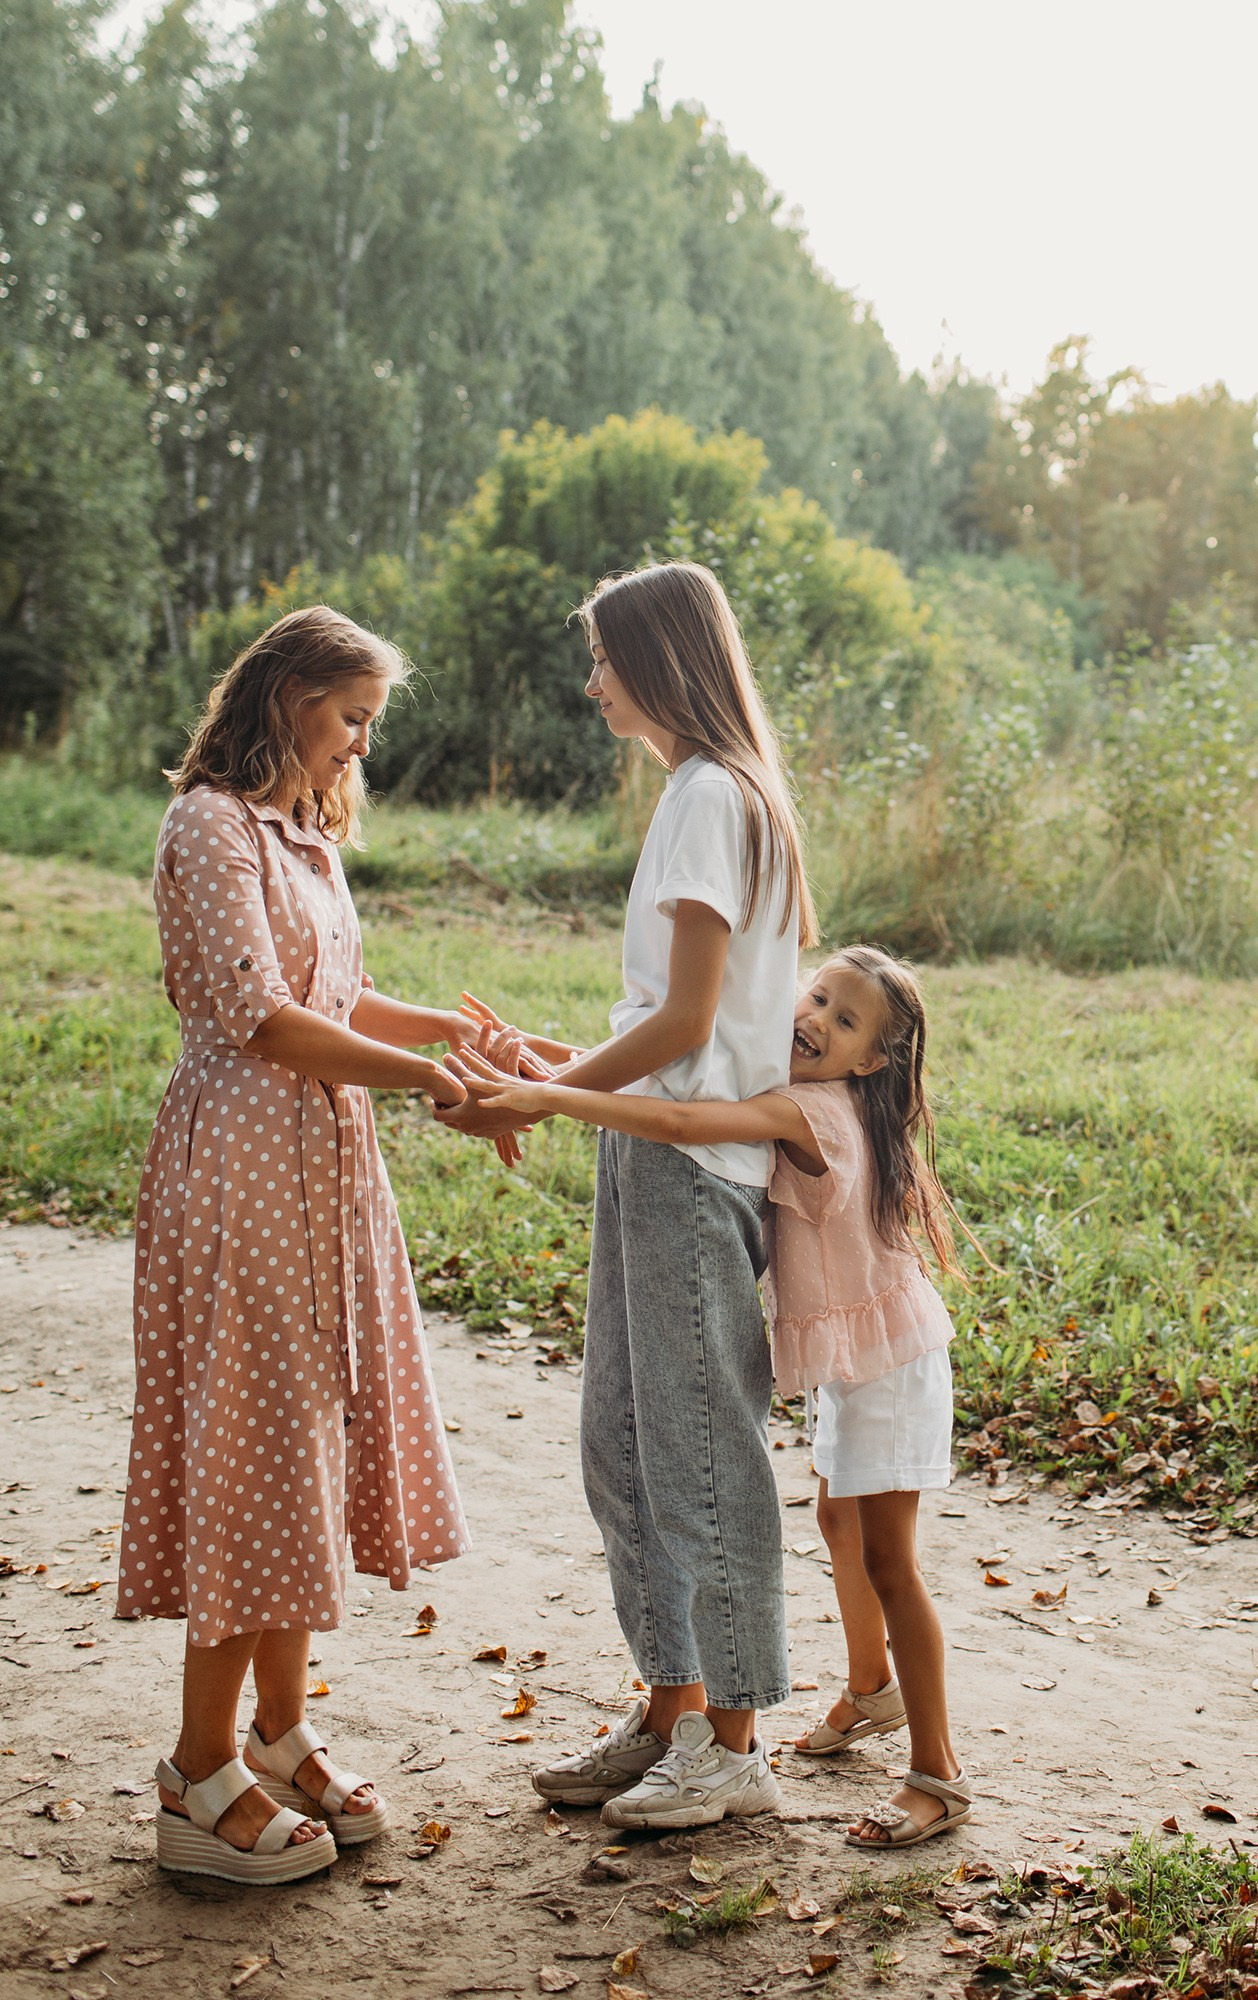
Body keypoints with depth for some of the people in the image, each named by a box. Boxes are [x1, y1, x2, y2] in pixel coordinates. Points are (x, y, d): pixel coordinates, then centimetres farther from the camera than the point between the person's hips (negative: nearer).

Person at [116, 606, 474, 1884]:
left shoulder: (304, 833, 17)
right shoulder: (210, 828, -12)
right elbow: (260, 1020, -20)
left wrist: (466, 1030, 9)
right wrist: (426, 1078, -19)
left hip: (326, 1170, 9)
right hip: (244, 1167, -9)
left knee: (311, 1441, 13)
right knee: (251, 1450, -4)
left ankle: (280, 1737, 25)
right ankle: (201, 1780, 8)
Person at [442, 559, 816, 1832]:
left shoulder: (713, 798, -13)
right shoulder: (702, 794, 17)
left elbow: (685, 1022, -19)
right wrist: (560, 1062, 15)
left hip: (695, 1164, -10)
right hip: (656, 1156, 10)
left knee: (702, 1448, 0)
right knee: (622, 1442, 14)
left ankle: (733, 1744, 13)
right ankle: (672, 1711, 26)